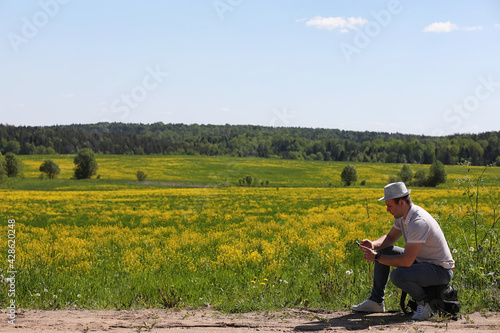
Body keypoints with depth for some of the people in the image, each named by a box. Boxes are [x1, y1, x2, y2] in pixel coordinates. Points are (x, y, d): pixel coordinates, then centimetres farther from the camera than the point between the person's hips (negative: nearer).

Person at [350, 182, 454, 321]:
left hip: (441, 270, -10)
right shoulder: (403, 215, -1)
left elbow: (406, 261, -33)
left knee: (398, 275, -33)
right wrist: (374, 245, -6)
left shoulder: (419, 222, -30)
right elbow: (390, 237, 15)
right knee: (382, 251, 9)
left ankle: (424, 303, -6)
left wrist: (376, 258, -23)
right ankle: (376, 301, 16)